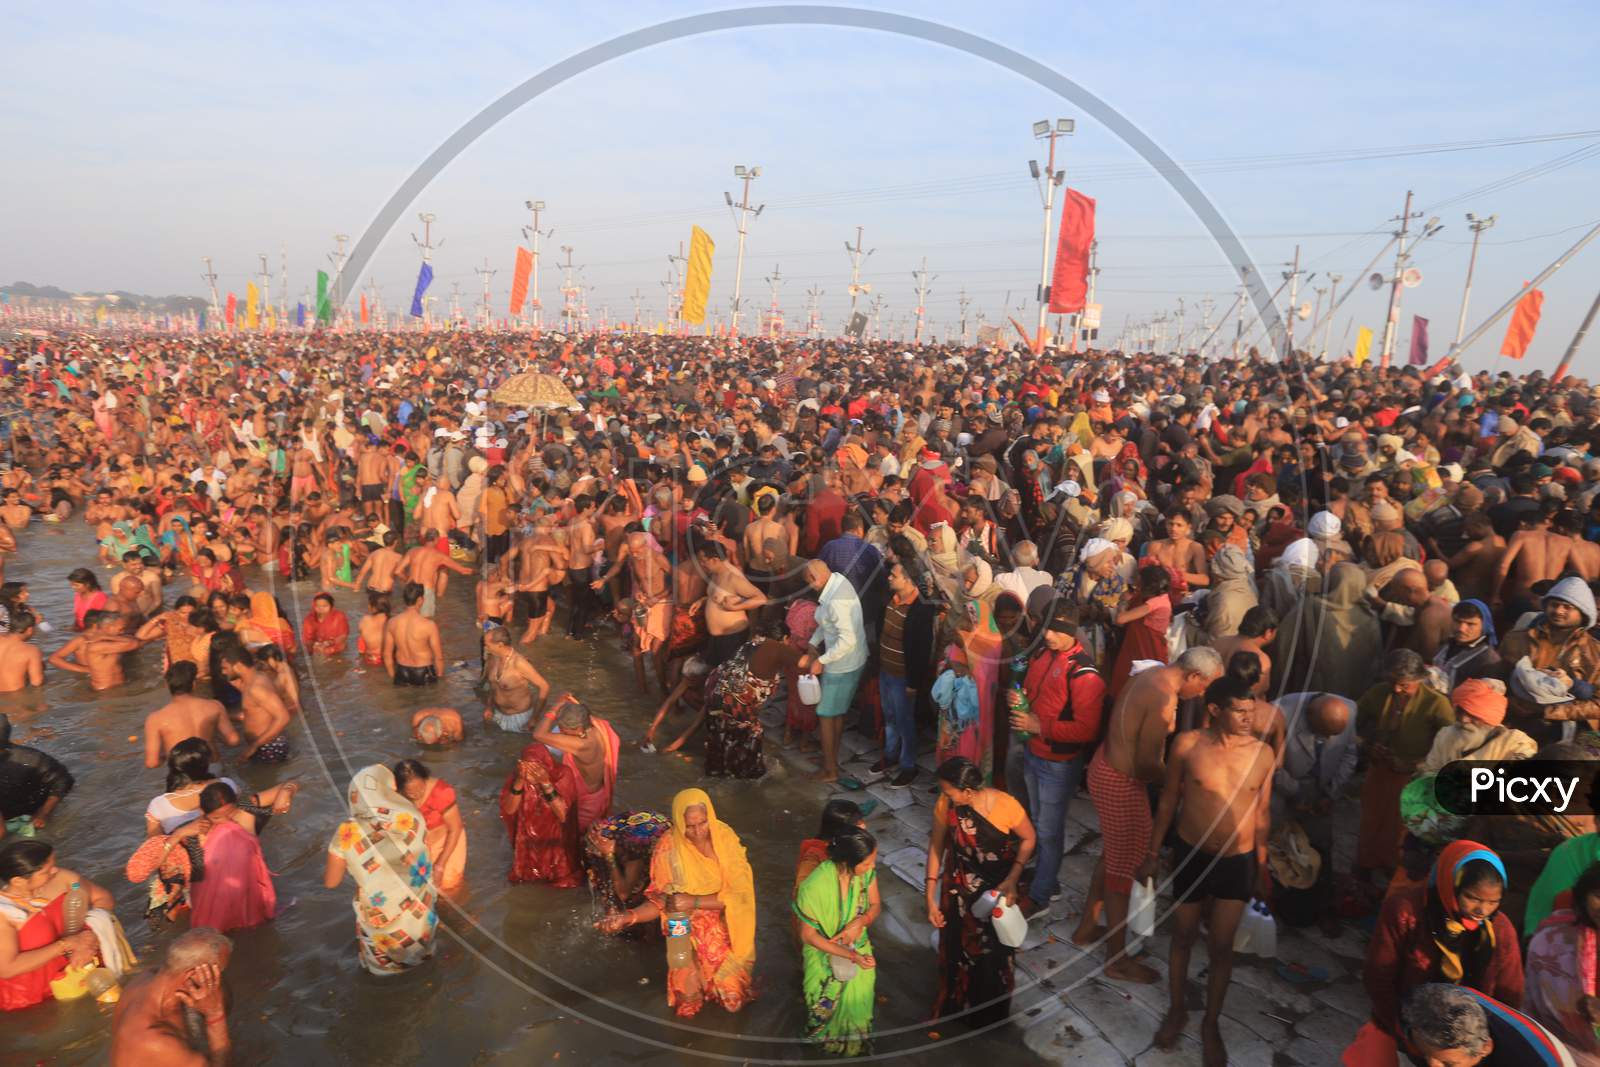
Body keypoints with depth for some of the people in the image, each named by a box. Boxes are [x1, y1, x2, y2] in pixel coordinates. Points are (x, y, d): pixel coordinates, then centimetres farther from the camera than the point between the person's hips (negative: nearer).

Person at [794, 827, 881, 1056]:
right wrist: (851, 955, -21)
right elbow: (808, 935, -17)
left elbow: (875, 906, 0)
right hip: (824, 950, -3)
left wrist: (860, 922, -21)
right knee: (828, 1002, -13)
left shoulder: (867, 871, -16)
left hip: (857, 945, 3)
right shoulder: (814, 887, -28)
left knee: (858, 990, -10)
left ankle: (853, 1039, 16)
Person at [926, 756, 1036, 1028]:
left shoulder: (1005, 806, -31)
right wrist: (931, 897, -8)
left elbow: (1028, 839, -12)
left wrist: (1012, 880, -20)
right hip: (959, 888, 2)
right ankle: (957, 1003, 47)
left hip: (997, 888, -1)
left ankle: (990, 1013, 46)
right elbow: (936, 847, -10)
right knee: (957, 947, 17)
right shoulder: (945, 805, -23)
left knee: (993, 951, 16)